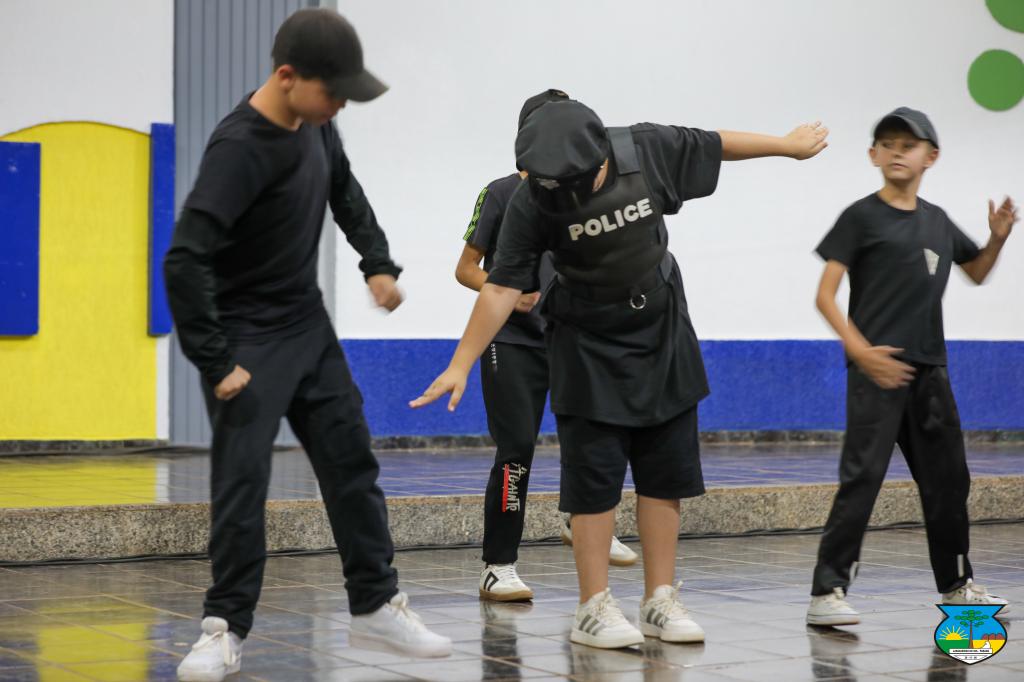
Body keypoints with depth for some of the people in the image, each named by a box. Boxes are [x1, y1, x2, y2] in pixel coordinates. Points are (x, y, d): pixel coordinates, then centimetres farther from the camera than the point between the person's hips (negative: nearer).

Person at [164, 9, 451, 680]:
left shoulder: (315, 124, -2)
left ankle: (376, 604, 20)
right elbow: (185, 261, -31)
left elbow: (345, 190, 21)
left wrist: (378, 261, 9)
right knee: (241, 483, -7)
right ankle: (227, 627, 4)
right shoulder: (239, 147, -26)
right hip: (250, 339, -8)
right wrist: (216, 364, -27)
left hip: (310, 327, 8)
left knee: (353, 462, 10)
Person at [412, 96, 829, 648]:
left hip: (661, 334, 3)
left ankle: (660, 601, 13)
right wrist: (461, 365, -25)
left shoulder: (647, 149, -15)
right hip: (589, 347, -3)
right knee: (594, 478, -5)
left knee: (665, 473, 6)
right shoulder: (532, 200, -21)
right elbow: (502, 287, -21)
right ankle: (594, 608, 3)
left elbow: (719, 145, 1)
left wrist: (789, 144, 13)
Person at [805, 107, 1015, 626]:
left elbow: (977, 273, 28)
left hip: (929, 370, 7)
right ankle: (827, 591, -13)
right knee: (862, 477, -14)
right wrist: (860, 351, -20)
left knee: (947, 477, 15)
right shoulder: (861, 217, -4)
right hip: (878, 369, -6)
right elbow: (825, 296, -8)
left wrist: (998, 237, 8)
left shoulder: (937, 221, 13)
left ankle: (955, 583, 31)